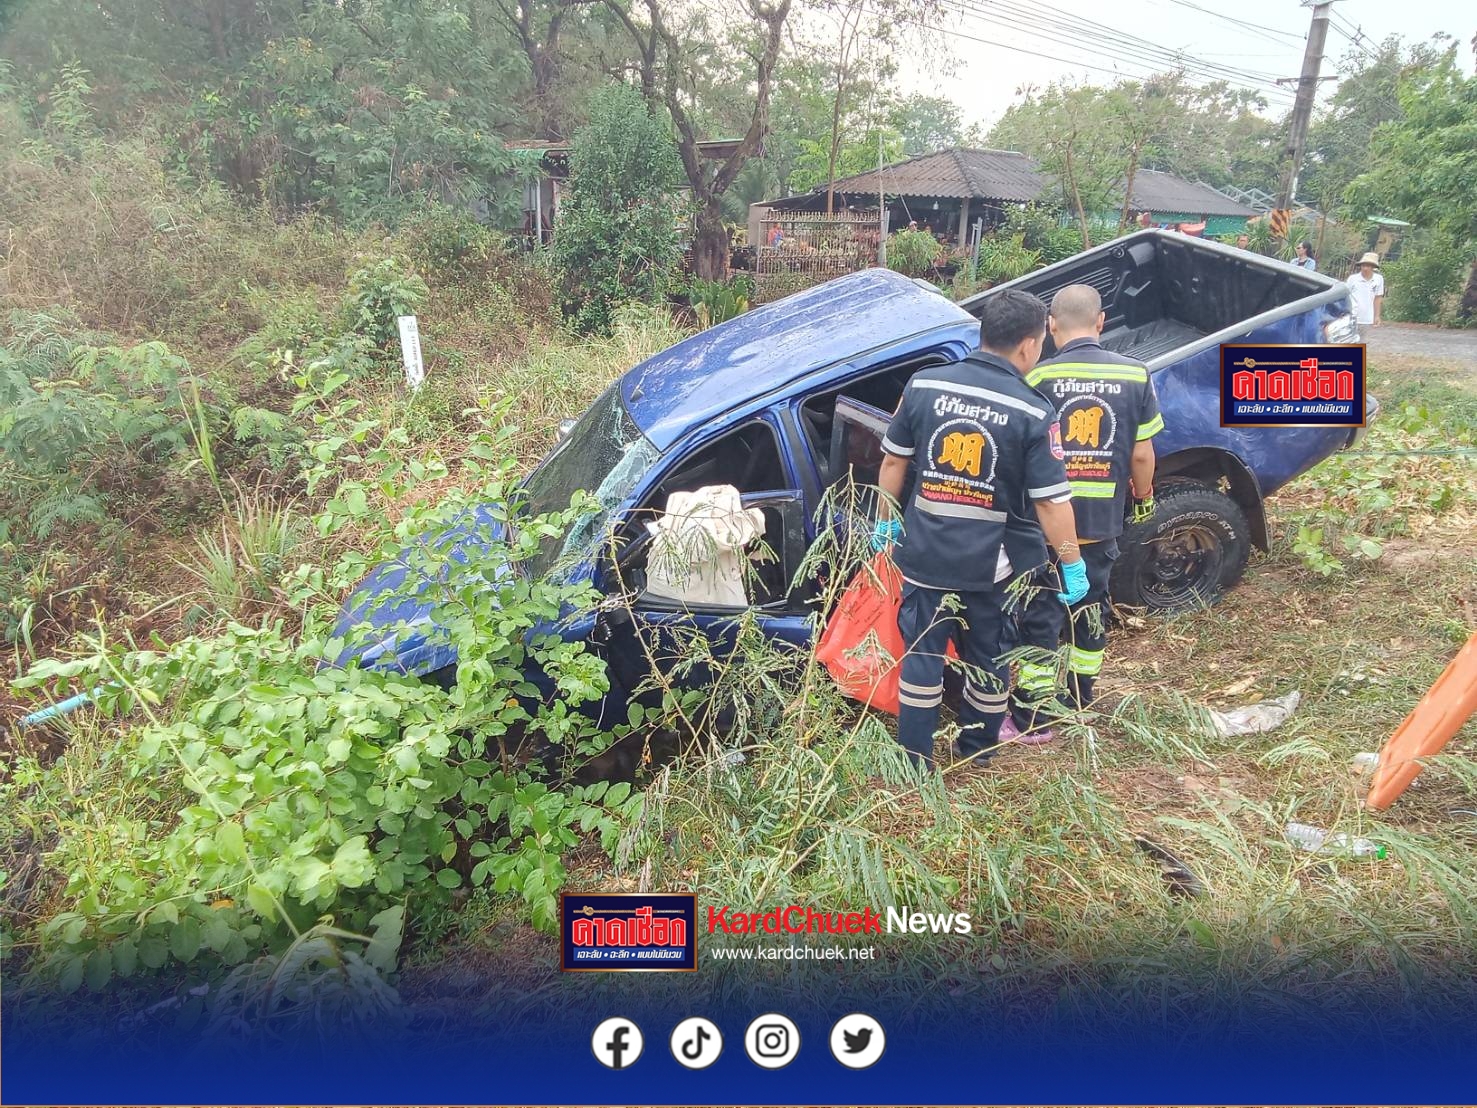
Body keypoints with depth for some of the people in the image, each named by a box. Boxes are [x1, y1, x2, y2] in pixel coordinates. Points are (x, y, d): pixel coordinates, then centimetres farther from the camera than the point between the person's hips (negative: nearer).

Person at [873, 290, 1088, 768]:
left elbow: (893, 461, 3)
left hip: (925, 554, 1)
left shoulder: (924, 385, -5)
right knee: (987, 657, 19)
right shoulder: (1033, 413, -12)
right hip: (992, 563, -1)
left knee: (922, 654, 12)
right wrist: (1073, 565, -2)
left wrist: (886, 520, 15)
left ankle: (915, 760, 18)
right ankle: (978, 751, 36)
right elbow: (1052, 500, -12)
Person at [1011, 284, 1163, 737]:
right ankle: (1080, 698, 35)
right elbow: (1142, 453, 2)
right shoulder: (1135, 375, -2)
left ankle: (1035, 717, 8)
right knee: (1090, 606, 20)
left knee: (1040, 614, 5)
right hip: (1102, 520, 4)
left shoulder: (1039, 377, -11)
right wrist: (1144, 497, 19)